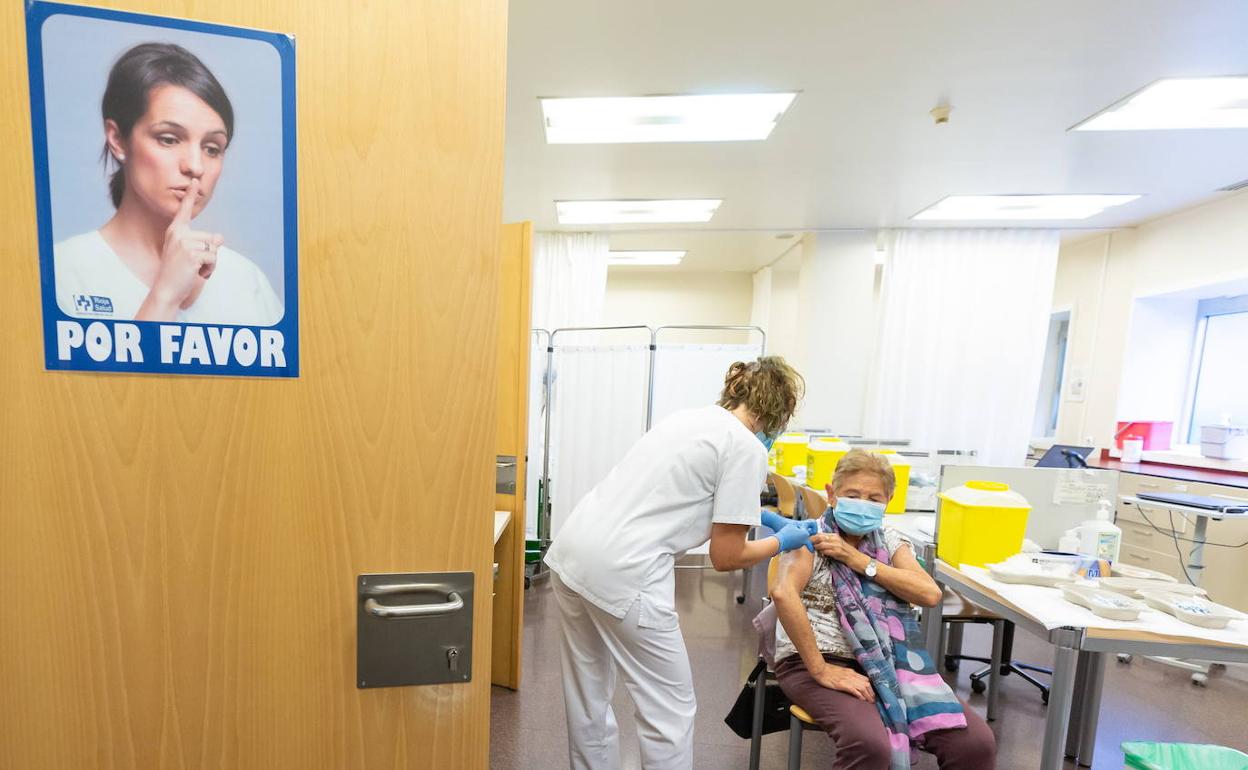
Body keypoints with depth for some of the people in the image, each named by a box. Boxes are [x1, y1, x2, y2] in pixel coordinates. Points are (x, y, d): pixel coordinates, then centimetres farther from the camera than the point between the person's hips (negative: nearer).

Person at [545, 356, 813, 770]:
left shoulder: (692, 417, 16)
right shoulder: (747, 447, -7)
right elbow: (725, 557, -3)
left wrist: (751, 513, 36)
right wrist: (782, 541, 14)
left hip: (570, 554, 9)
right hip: (622, 576, -8)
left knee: (588, 699, 25)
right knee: (670, 711, 15)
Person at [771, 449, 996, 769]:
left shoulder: (889, 540, 10)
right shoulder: (813, 536, -8)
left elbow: (930, 594, -6)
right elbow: (783, 594, -24)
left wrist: (857, 559, -14)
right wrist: (820, 670, -22)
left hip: (886, 664, 6)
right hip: (819, 661, -5)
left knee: (977, 742, -11)